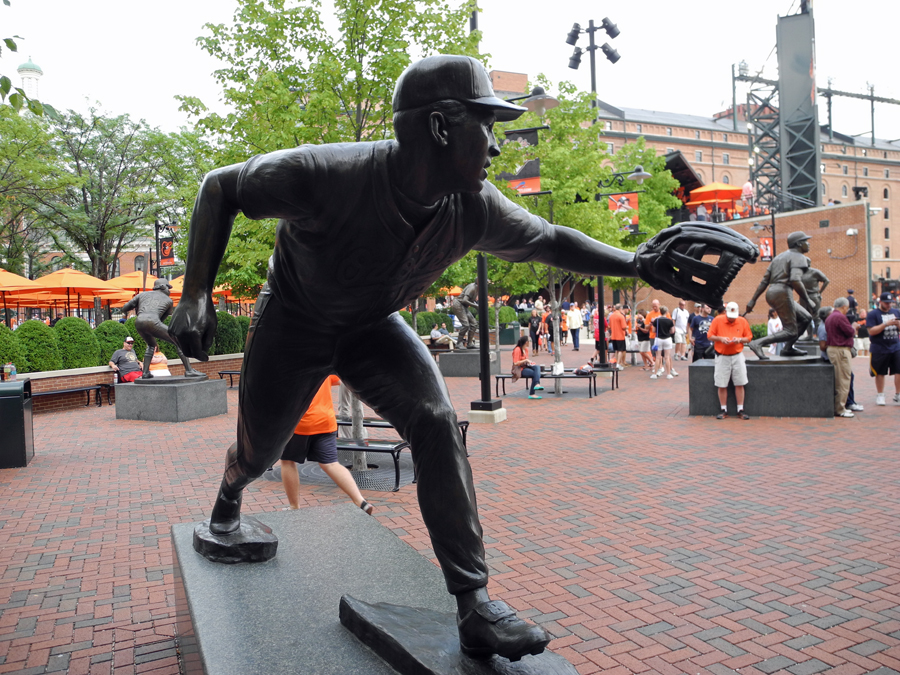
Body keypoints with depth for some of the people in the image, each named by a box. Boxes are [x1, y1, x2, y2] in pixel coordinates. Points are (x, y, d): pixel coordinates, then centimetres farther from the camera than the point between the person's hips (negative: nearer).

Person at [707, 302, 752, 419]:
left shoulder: (743, 321, 2)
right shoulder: (717, 320, -3)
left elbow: (749, 338, 9)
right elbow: (709, 336, 1)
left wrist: (740, 339, -11)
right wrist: (720, 338, -16)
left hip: (738, 356, 1)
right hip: (722, 356, -1)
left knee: (740, 384, 1)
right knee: (722, 385, 1)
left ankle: (740, 410, 9)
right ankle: (723, 410, 11)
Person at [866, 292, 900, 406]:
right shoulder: (872, 314, -3)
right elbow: (871, 331, -13)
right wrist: (885, 324, -21)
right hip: (879, 348, -4)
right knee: (880, 373, 5)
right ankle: (880, 395, 18)